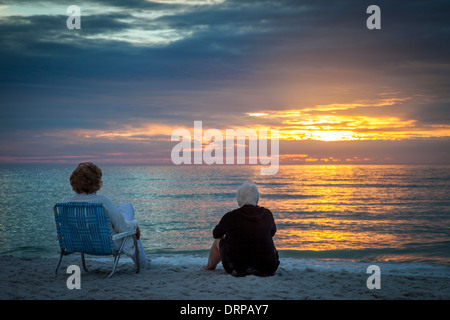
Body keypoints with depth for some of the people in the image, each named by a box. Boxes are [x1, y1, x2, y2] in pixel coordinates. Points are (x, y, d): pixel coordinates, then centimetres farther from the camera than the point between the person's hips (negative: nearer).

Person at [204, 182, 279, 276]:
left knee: (218, 240, 27)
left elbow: (216, 234, 10)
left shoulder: (230, 217, -10)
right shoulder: (267, 214, -3)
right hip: (266, 269, 2)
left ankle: (210, 266, 55)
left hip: (237, 269, -2)